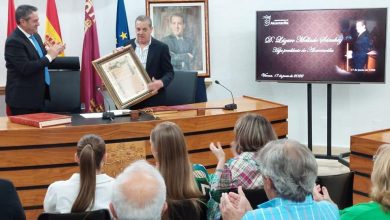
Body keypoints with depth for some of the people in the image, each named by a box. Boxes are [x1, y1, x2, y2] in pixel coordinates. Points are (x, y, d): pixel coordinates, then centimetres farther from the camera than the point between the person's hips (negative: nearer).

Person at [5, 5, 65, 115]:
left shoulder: (35, 36, 11)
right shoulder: (14, 41, -16)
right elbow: (26, 68, -24)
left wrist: (52, 52, 0)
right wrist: (49, 56, -18)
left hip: (38, 96, 8)